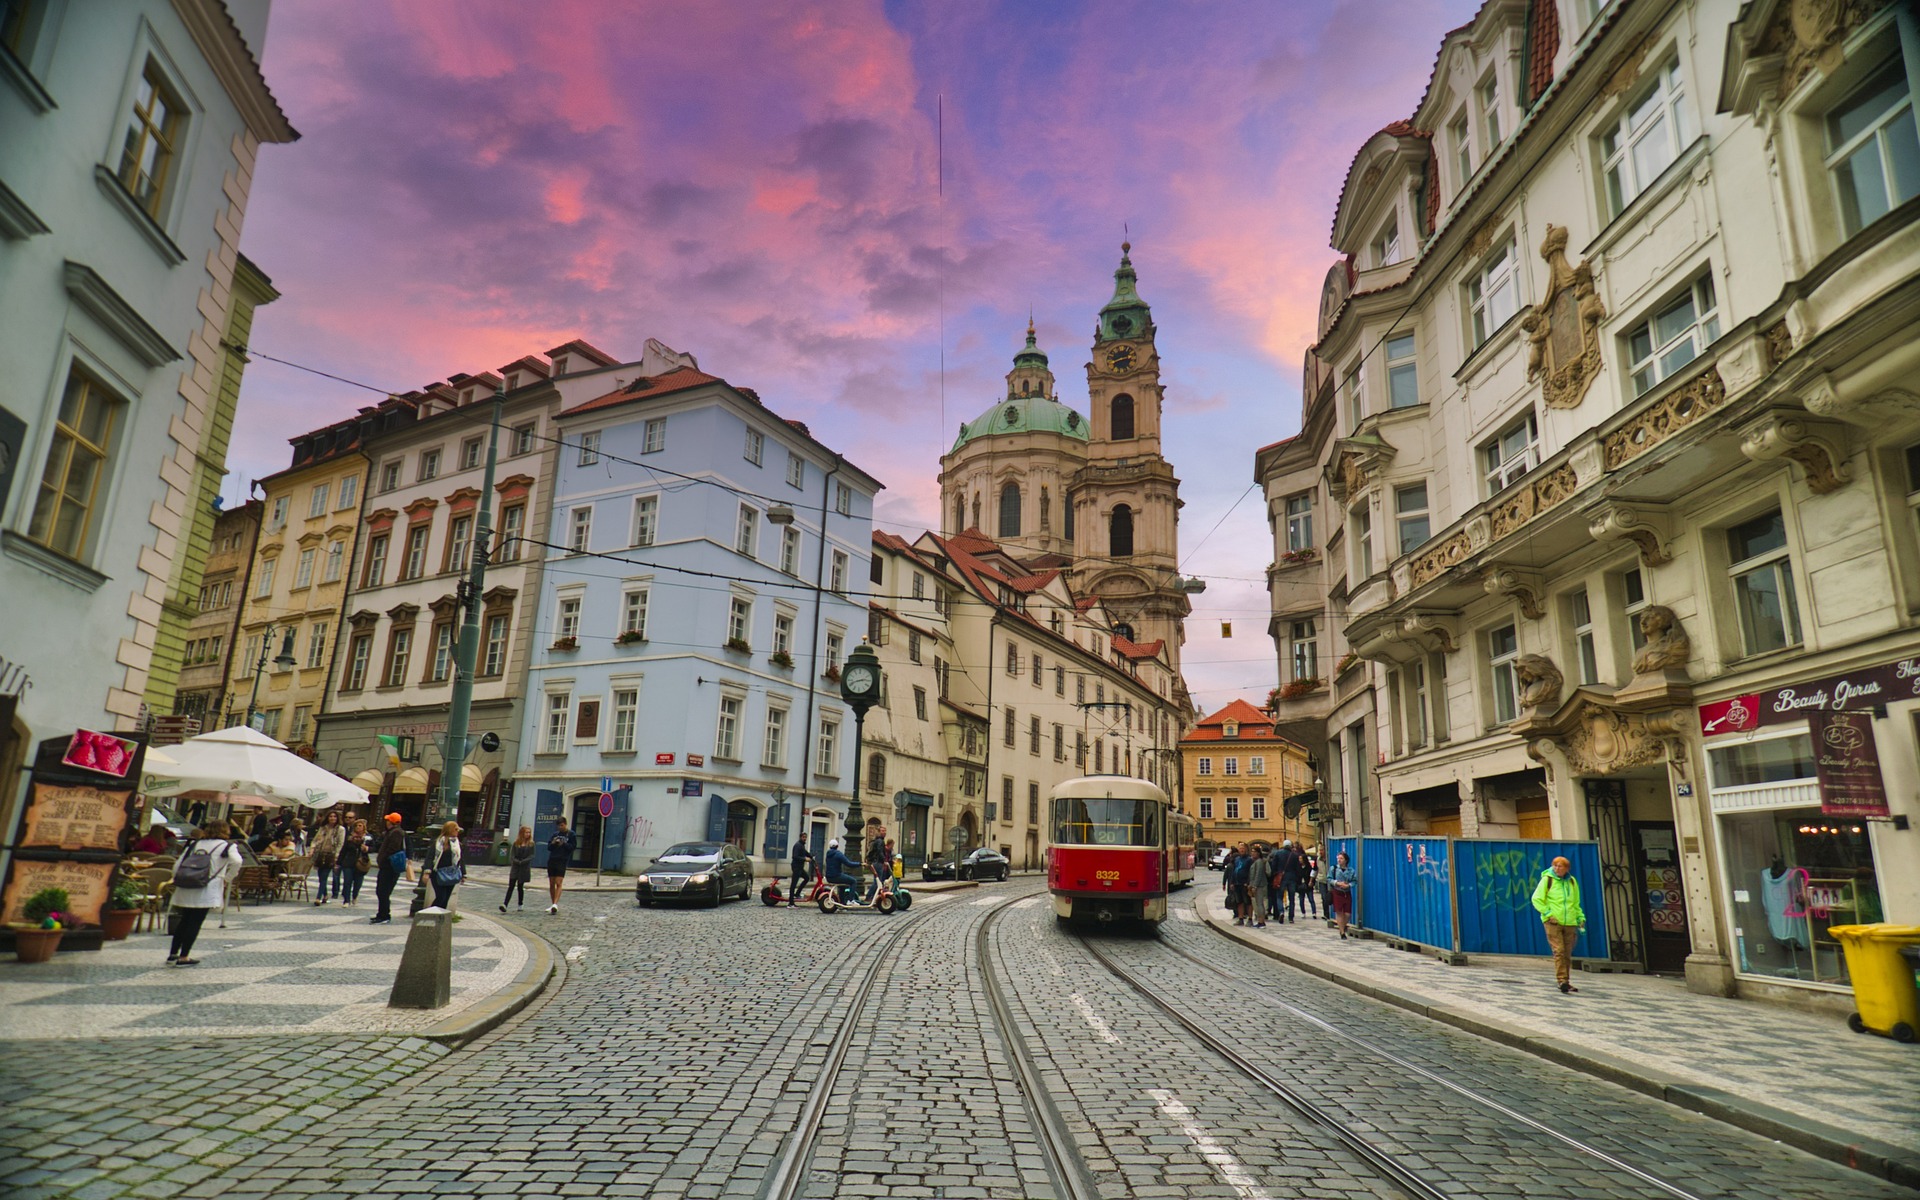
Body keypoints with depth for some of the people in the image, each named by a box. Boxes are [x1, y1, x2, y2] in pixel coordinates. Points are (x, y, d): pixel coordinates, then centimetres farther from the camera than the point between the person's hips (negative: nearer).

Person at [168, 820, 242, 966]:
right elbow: (237, 861, -19)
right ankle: (183, 957, 6)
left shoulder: (194, 844, 17)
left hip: (184, 890, 5)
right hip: (206, 892, -5)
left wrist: (178, 882, 23)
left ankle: (172, 954, 25)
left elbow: (177, 867, 13)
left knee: (184, 921, 19)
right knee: (195, 923, 3)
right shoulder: (227, 846, 2)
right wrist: (227, 878, -6)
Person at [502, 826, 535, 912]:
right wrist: (516, 861, -16)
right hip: (515, 867, 1)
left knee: (520, 886, 6)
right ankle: (505, 904, -12)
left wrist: (523, 861, -16)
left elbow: (532, 856, -4)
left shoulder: (531, 844, 1)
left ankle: (520, 904, 22)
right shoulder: (516, 843, 4)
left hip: (525, 868, -1)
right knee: (511, 886, -6)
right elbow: (512, 855, 0)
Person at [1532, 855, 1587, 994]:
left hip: (1570, 923, 4)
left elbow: (1576, 903, 25)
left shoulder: (1572, 881, 12)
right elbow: (1537, 899, -2)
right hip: (1553, 922, -4)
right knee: (1559, 951, -14)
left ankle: (1566, 981, 16)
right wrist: (1547, 913, -10)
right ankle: (1561, 980, -17)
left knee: (1567, 954, 7)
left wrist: (1580, 917, 15)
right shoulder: (1547, 879, -2)